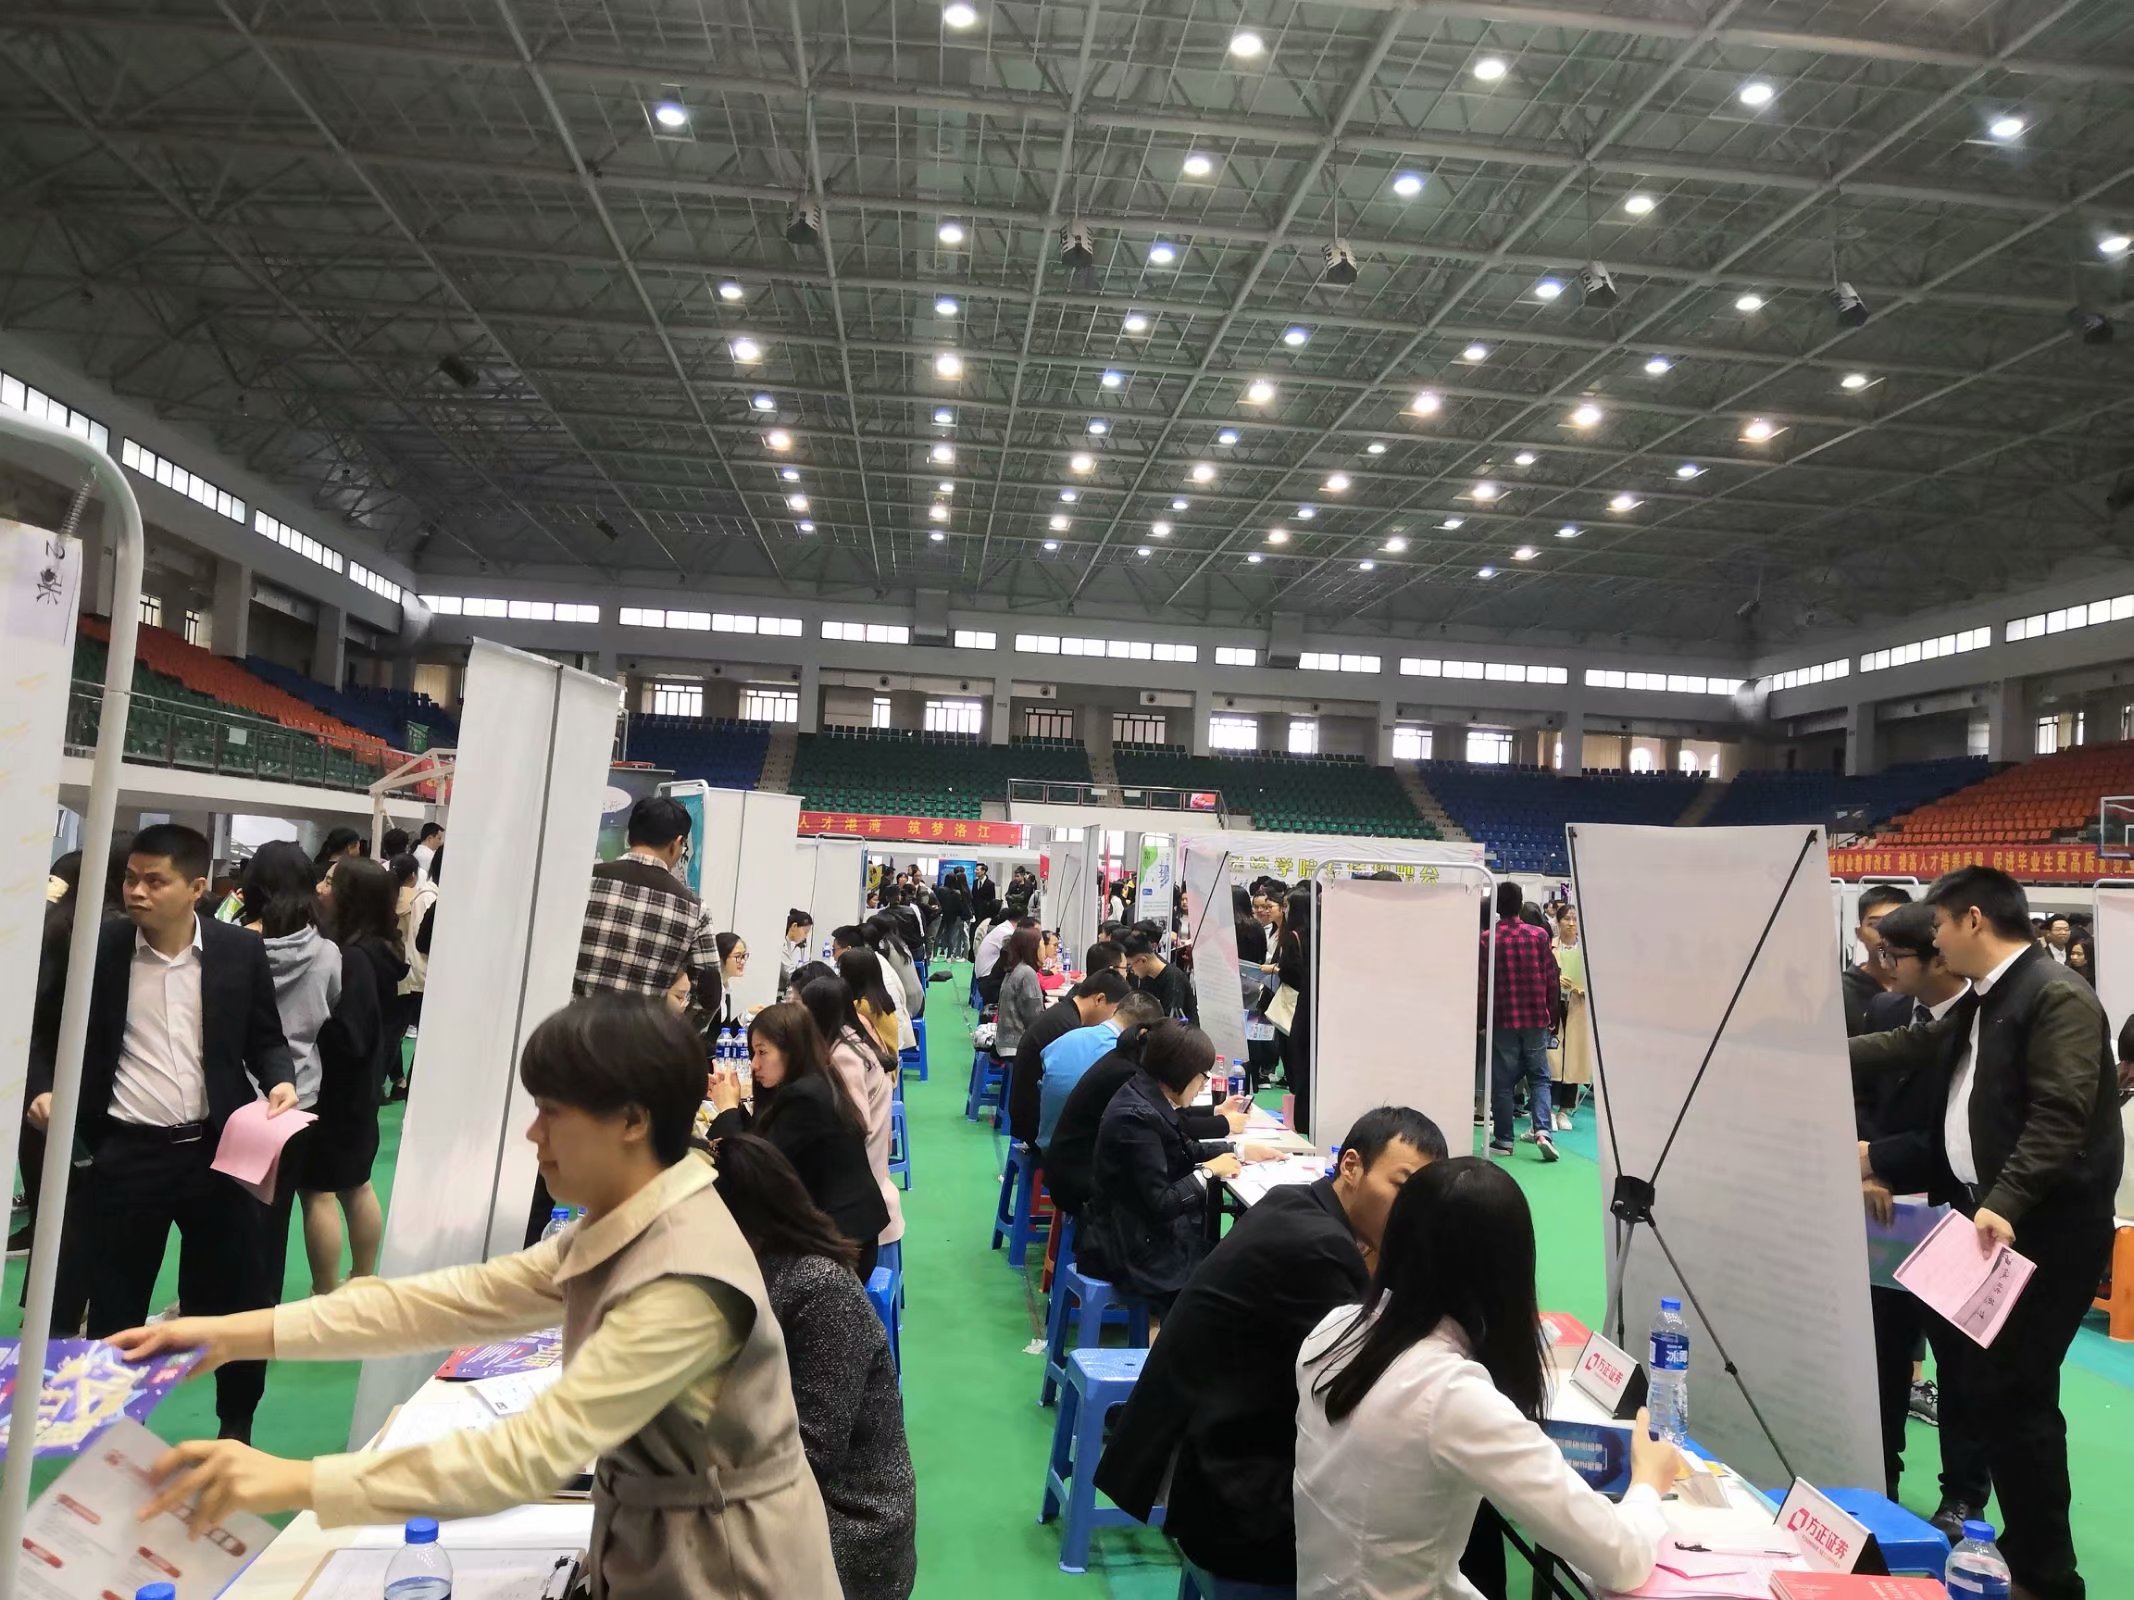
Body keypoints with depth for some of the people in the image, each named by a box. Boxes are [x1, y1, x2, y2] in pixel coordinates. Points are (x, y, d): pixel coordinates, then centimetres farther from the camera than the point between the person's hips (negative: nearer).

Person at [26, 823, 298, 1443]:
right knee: (114, 1304, 12)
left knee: (235, 1299, 10)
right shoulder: (98, 948, -3)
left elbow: (265, 1039, 6)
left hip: (218, 1149, 0)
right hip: (127, 1153, 0)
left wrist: (280, 1082, -13)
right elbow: (52, 1031, 8)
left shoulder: (241, 950, -2)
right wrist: (42, 1089, -10)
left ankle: (237, 1428, 30)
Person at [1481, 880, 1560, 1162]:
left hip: (1502, 1019, -2)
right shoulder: (1539, 935, 0)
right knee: (1539, 1077, 11)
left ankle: (1503, 1139, 11)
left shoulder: (1487, 939, -7)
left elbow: (1481, 983, -5)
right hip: (1536, 1019, 2)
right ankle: (1542, 1130, -6)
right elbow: (1553, 979, 2)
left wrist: (1480, 1018, 6)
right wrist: (1551, 1015, 13)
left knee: (1502, 1082, 7)